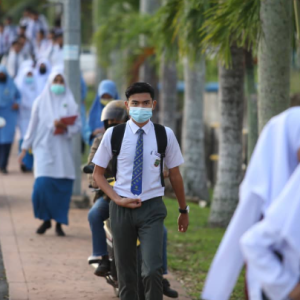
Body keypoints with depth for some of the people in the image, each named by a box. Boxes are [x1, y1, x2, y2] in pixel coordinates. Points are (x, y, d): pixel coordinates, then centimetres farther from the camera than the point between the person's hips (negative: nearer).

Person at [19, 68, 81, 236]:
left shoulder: (70, 103, 7)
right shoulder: (41, 102, 7)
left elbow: (78, 126, 2)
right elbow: (33, 126, 9)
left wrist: (66, 127, -18)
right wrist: (25, 148, 8)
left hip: (63, 151, 1)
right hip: (44, 148, -1)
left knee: (63, 188, -3)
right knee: (42, 185, -14)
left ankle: (59, 223, 9)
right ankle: (46, 219, 6)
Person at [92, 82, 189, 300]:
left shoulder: (165, 135, -2)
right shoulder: (113, 135, -1)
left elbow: (175, 175, 8)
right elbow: (98, 174, 6)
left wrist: (184, 211, 15)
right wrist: (118, 199, -8)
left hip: (152, 208, -1)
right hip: (122, 207, 1)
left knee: (153, 271, -15)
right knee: (126, 274, 8)